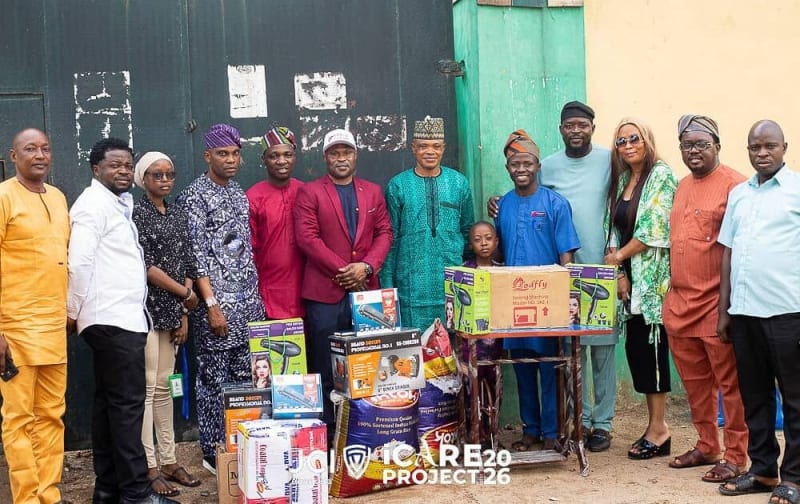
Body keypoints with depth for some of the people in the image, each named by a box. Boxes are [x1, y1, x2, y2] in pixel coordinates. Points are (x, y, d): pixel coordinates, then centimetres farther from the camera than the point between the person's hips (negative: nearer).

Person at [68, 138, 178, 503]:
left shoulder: (118, 204, 19)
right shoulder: (93, 203, -10)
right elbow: (78, 262, -18)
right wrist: (73, 311, -9)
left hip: (121, 317, 10)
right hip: (112, 319, -10)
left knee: (109, 402, 12)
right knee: (127, 403, -7)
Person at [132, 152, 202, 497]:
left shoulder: (178, 216, 13)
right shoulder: (136, 213, -5)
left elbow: (186, 266, 12)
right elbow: (144, 264, -13)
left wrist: (184, 313, 5)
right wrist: (185, 293, -7)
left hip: (171, 310, 6)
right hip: (146, 309, -6)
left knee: (163, 387, 11)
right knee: (146, 388, -5)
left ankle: (168, 460, 17)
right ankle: (149, 468, -1)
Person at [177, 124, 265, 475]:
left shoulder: (239, 194, 15)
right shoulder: (194, 195, -7)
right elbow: (196, 255, -12)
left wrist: (256, 296, 14)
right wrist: (211, 304, -17)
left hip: (248, 300, 7)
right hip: (216, 300, -7)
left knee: (244, 377, 9)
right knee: (214, 379, 1)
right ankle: (214, 455, 11)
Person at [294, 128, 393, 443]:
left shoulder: (373, 192, 16)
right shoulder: (309, 193, 3)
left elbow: (384, 233, 10)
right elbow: (307, 238, -7)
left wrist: (367, 267, -8)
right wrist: (342, 269, -11)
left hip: (365, 290, 4)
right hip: (324, 291, -3)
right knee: (325, 369, 0)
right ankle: (326, 435, 7)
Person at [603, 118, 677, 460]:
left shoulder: (661, 175, -7)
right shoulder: (620, 180, 15)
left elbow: (655, 229, -15)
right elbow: (614, 229, 10)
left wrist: (618, 257, -6)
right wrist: (619, 274, -1)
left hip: (652, 276, -7)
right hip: (628, 278, 7)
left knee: (650, 345, -6)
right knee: (635, 347, 7)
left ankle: (659, 429, 3)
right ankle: (654, 424, 17)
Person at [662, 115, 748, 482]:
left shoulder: (733, 185, -8)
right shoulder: (682, 187, 15)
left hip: (717, 304, -7)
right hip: (679, 303, 7)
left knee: (730, 383, 2)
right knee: (695, 383, 15)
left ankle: (735, 457, 11)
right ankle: (706, 447, 28)